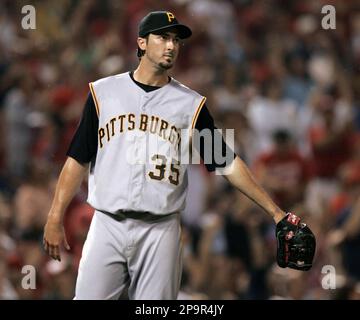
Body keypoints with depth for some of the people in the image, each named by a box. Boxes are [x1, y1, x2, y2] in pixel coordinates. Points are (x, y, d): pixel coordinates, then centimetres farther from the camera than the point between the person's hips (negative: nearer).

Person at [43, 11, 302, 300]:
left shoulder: (191, 104, 7)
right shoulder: (103, 92, 6)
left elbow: (228, 163, 8)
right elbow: (78, 159, 6)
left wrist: (274, 211, 1)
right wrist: (55, 219, -1)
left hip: (160, 232, 0)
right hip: (107, 226, 0)